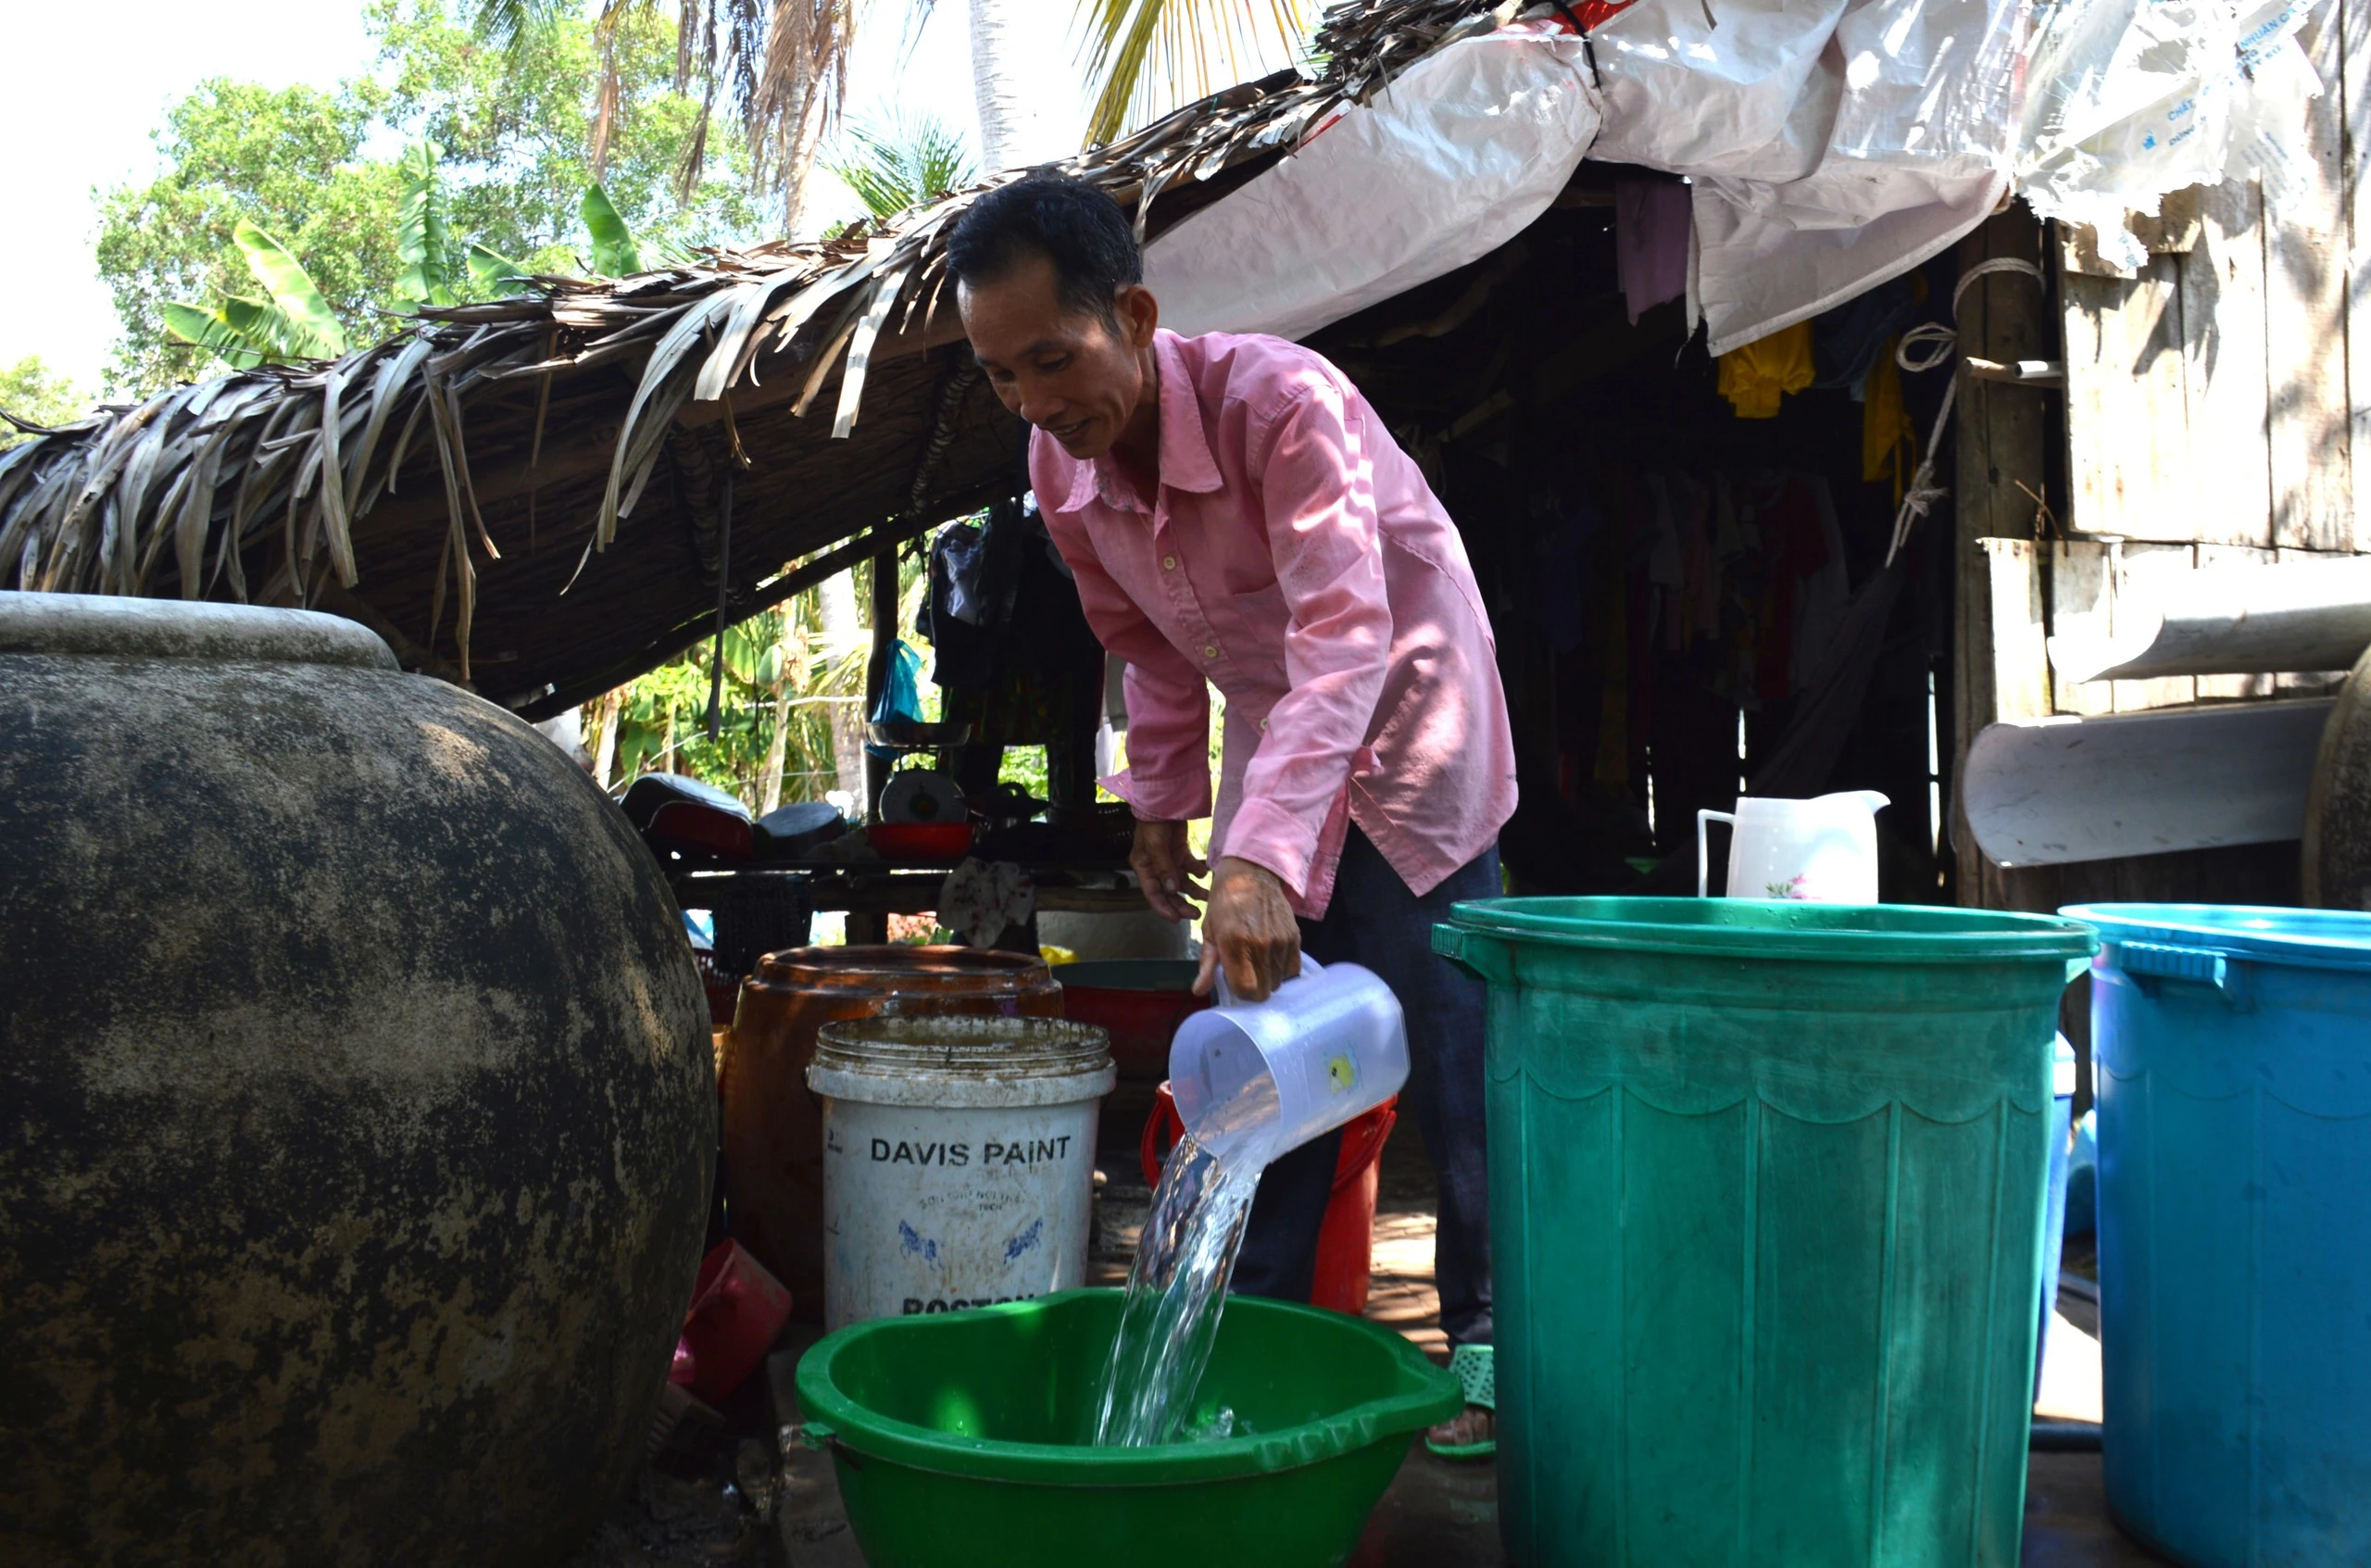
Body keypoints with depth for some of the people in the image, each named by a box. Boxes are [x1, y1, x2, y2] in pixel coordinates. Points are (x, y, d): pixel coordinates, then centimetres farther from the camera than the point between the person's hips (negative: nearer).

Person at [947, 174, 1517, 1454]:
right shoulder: (1061, 464, -9)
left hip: (1406, 737, -6)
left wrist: (1263, 857, -51)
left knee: (1451, 1070, -4)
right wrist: (1160, 802, 7)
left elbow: (1344, 636, -42)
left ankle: (1489, 1346, 12)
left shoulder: (1281, 401, -31)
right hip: (1270, 753, 6)